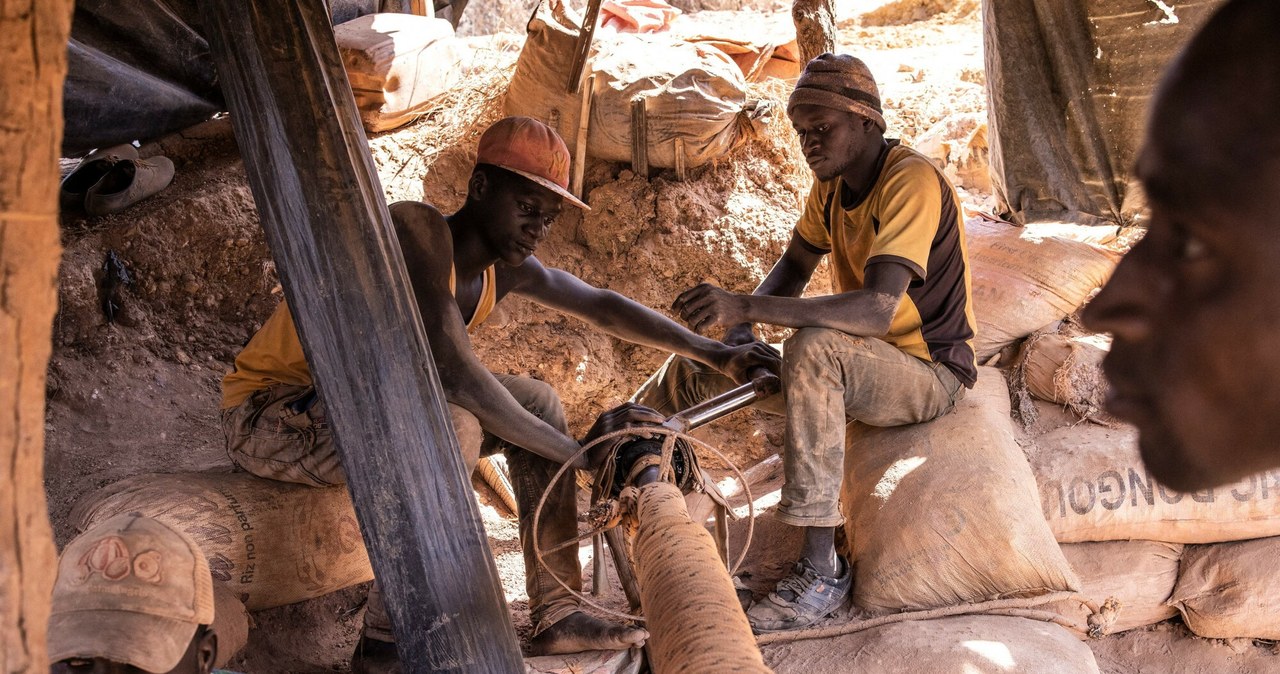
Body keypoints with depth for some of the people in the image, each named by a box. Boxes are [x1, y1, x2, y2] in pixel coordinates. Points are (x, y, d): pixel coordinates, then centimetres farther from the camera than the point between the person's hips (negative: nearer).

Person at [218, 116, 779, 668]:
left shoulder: (505, 267, 2)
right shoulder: (417, 232, -25)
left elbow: (601, 306, 10)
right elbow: (456, 374, -33)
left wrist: (714, 352, 4)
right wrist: (579, 452, -28)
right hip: (267, 413, -9)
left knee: (536, 401, 2)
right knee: (450, 428, -34)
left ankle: (557, 615, 5)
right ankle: (382, 645, -18)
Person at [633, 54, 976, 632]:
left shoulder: (911, 182, -23)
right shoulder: (832, 184, 3)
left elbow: (878, 308, -36)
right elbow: (792, 268, 8)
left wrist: (746, 307, -44)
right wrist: (740, 327, -13)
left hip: (931, 374, -8)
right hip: (854, 365, 8)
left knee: (813, 347, -38)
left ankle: (821, 573, -33)